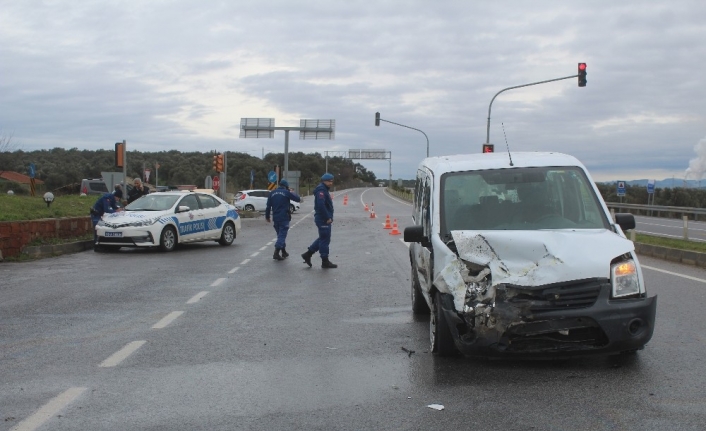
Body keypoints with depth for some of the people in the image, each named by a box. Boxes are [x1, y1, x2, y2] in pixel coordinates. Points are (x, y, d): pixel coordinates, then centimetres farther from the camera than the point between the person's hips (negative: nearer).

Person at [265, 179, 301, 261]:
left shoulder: (272, 193, 8)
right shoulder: (287, 193, -6)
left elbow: (268, 206, 7)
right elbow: (298, 199, 2)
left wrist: (267, 216, 16)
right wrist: (291, 192, 18)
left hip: (275, 218, 5)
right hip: (284, 217, -5)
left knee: (280, 234, 18)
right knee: (282, 235, -6)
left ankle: (284, 252, 27)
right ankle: (276, 253, -19)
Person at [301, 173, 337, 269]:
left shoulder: (324, 190, 18)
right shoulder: (321, 191, -15)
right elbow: (321, 206, -25)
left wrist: (329, 217, 13)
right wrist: (327, 218, -21)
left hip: (324, 219, 10)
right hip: (323, 220, -10)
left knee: (323, 238, 17)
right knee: (325, 240, -3)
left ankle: (308, 254, 20)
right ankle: (325, 262, 3)